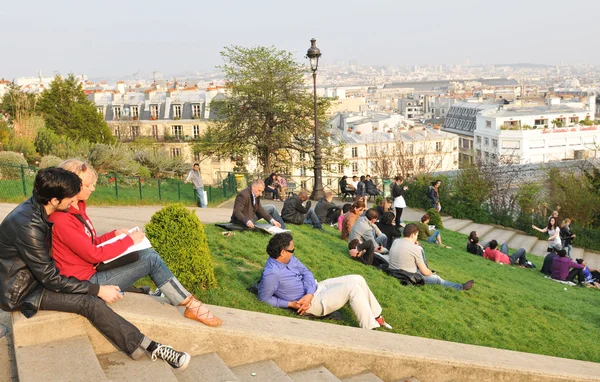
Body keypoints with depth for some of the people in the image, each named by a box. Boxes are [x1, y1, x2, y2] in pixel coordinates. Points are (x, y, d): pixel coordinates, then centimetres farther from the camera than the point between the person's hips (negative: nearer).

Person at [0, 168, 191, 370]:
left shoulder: (36, 208, -3)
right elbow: (50, 278, -25)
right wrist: (97, 290, -22)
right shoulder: (27, 225, -31)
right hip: (23, 291, -10)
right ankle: (148, 348, -21)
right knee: (90, 302, -22)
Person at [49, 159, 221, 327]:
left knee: (148, 254, 1)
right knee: (150, 259, -12)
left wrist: (115, 234, 2)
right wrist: (129, 240, -13)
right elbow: (94, 255, -22)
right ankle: (191, 305, -4)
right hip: (86, 282, -9)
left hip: (92, 268, 9)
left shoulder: (77, 208, 8)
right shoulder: (62, 220, -22)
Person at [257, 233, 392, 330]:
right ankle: (370, 329, -14)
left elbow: (306, 272, -1)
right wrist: (290, 304, -19)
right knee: (352, 287, -20)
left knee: (357, 279, 3)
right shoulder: (271, 274, -28)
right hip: (312, 302, -9)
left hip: (314, 288, 9)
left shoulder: (289, 258, -3)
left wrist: (309, 294, -19)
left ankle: (376, 317, 16)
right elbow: (264, 298, -19)